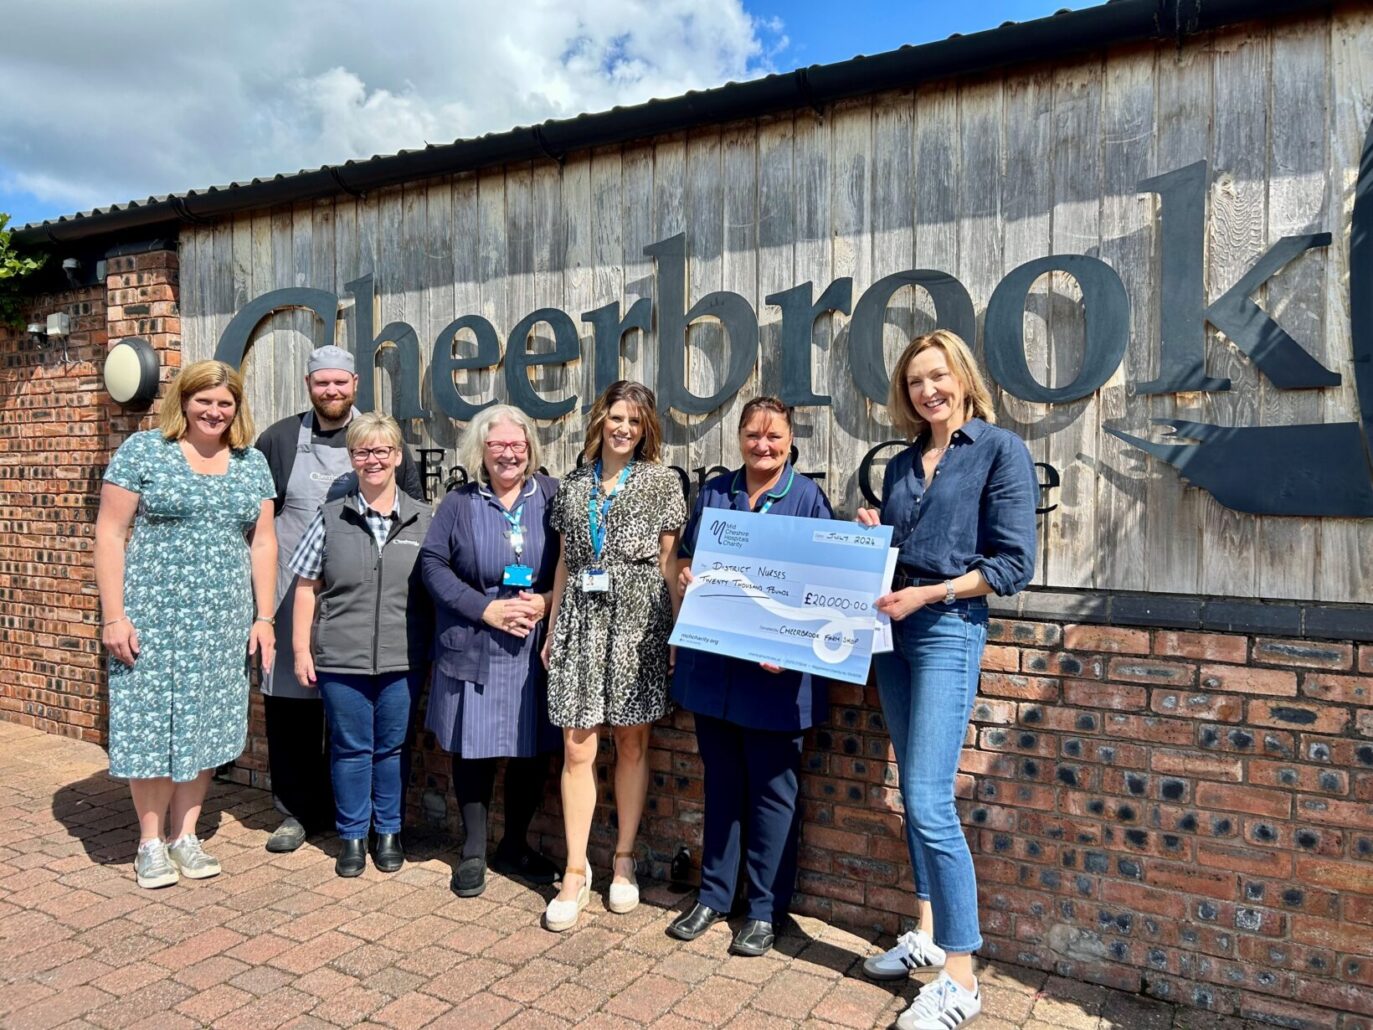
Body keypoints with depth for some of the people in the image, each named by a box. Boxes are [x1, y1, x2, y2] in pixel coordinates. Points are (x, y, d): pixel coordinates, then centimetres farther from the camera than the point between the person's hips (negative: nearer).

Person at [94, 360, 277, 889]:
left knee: (206, 725, 9)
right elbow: (109, 533, -5)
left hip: (223, 621, 4)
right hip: (152, 614, -3)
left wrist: (263, 616, 5)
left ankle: (185, 836, 24)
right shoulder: (143, 450, -3)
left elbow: (262, 542, 9)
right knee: (153, 722, 3)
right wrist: (113, 615, -10)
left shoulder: (252, 464, 9)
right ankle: (150, 842, 20)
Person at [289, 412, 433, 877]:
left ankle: (389, 832, 29)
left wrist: (436, 649, 2)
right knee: (350, 749, 10)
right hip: (340, 659, 0)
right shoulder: (331, 517, 2)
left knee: (393, 748, 12)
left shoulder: (422, 520, 2)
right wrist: (301, 648, 1)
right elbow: (307, 587, 4)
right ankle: (353, 836, 27)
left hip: (403, 659, 0)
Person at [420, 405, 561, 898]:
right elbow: (433, 563, -2)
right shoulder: (459, 503, 2)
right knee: (473, 750, 7)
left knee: (532, 751, 9)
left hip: (536, 649, 1)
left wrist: (547, 602, -14)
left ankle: (514, 847, 30)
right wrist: (487, 609, -12)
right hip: (473, 650, 0)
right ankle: (473, 852, 27)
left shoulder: (553, 496, 1)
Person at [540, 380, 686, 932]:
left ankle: (623, 859, 22)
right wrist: (552, 629, 12)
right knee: (577, 747, 0)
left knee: (632, 744, 6)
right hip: (582, 618, 2)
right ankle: (576, 871, 11)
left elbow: (669, 563, 3)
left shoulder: (662, 481, 5)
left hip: (637, 618, -2)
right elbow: (565, 563, 15)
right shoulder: (573, 486, 12)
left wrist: (677, 631, -2)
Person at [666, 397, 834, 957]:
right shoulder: (713, 493, 8)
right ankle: (713, 895, 32)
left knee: (771, 789, 8)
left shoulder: (808, 497, -3)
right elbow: (684, 559, 17)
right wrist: (685, 576, -7)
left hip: (774, 671, -4)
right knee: (721, 784, 16)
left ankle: (765, 909, 24)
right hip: (712, 664, 4)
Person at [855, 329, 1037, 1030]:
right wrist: (869, 536, -1)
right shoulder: (902, 463, 14)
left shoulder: (1001, 451, -5)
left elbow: (1014, 563, -11)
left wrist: (925, 595, -17)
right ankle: (928, 933, 27)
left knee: (929, 801, -10)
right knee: (915, 794, 13)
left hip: (948, 630, -7)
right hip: (892, 630, 7)